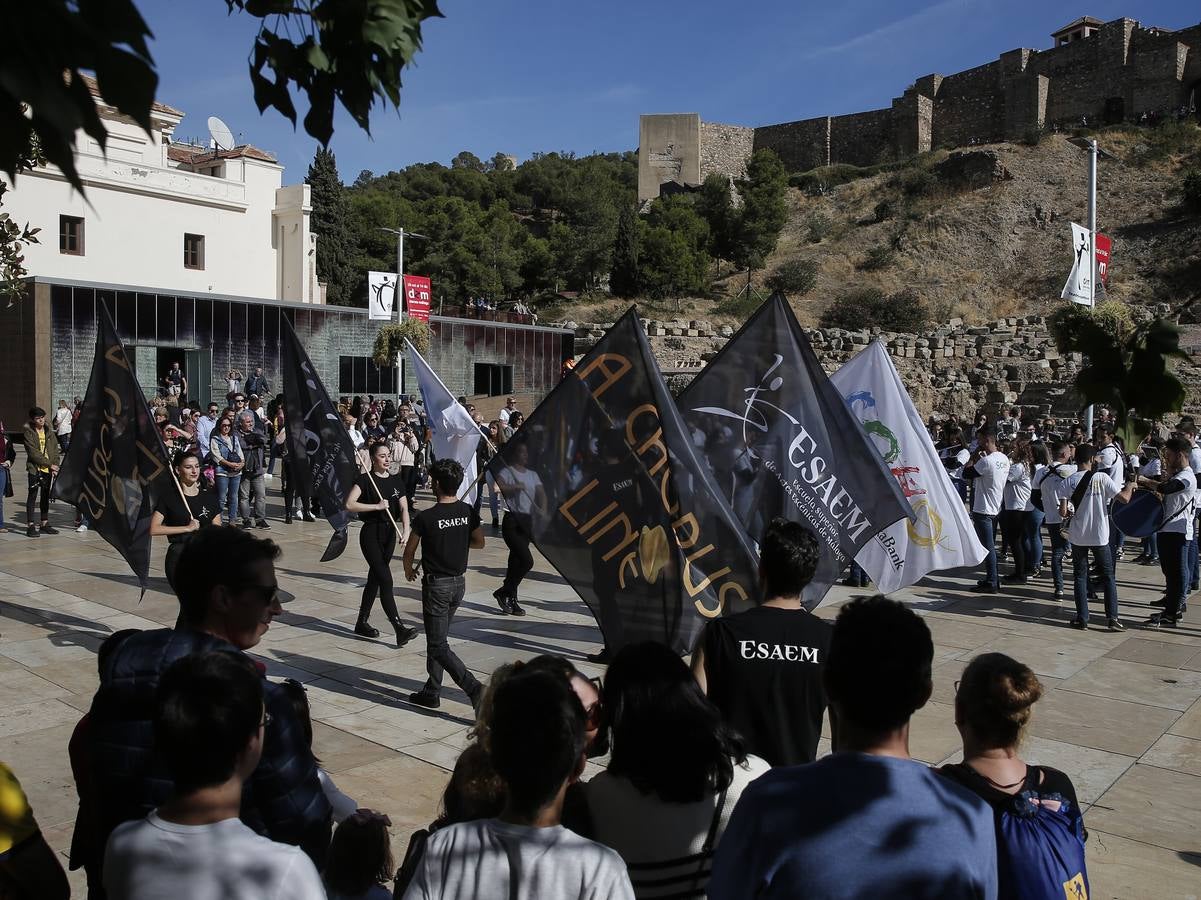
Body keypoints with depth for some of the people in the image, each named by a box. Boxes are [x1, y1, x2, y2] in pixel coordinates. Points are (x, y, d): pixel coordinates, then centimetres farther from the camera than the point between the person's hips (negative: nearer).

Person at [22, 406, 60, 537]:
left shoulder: (48, 432, 10)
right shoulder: (28, 433, -6)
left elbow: (55, 450, 9)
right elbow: (33, 453, -13)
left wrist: (55, 465, -5)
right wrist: (50, 464, -14)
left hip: (48, 469, 5)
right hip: (35, 468, -5)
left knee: (46, 496, 11)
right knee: (33, 496, -2)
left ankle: (45, 523, 19)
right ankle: (31, 525, 0)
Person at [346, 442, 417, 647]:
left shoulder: (395, 480, 8)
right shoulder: (365, 480, -8)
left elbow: (403, 508, 1)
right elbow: (349, 504, -20)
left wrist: (406, 529, -15)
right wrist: (377, 506, -22)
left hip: (389, 533, 6)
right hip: (371, 533, -6)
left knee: (374, 579, 15)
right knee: (386, 580, -13)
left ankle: (362, 623, 29)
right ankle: (400, 630, -16)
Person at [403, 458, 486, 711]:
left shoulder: (425, 518, -18)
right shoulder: (467, 512, -4)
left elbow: (409, 551, -5)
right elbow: (479, 543, 9)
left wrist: (409, 569, 16)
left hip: (436, 585, -6)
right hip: (459, 583, 6)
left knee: (438, 646, 0)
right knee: (437, 639, 20)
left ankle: (474, 688, -13)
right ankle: (431, 692, 26)